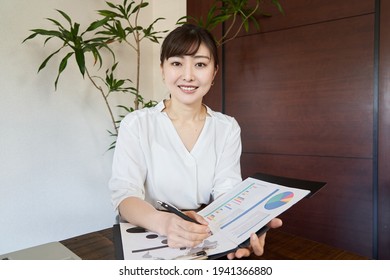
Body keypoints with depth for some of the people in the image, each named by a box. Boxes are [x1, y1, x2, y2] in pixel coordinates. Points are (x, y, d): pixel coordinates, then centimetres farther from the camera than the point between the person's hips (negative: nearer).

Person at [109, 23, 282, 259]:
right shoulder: (136, 125, -4)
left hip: (210, 242, 2)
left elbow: (227, 193, -6)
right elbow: (125, 195, -13)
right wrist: (163, 222, -33)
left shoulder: (228, 128, 4)